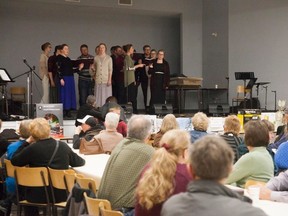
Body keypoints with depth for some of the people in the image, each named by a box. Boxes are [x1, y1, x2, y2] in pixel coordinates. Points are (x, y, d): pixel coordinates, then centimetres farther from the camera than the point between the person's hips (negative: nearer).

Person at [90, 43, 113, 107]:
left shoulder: (109, 58, 3)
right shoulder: (96, 58, 9)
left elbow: (110, 70, 0)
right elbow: (93, 68, 17)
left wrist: (109, 79, -8)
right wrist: (93, 76, 4)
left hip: (106, 80, -2)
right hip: (98, 80, 2)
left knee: (106, 94, -3)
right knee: (98, 95, 0)